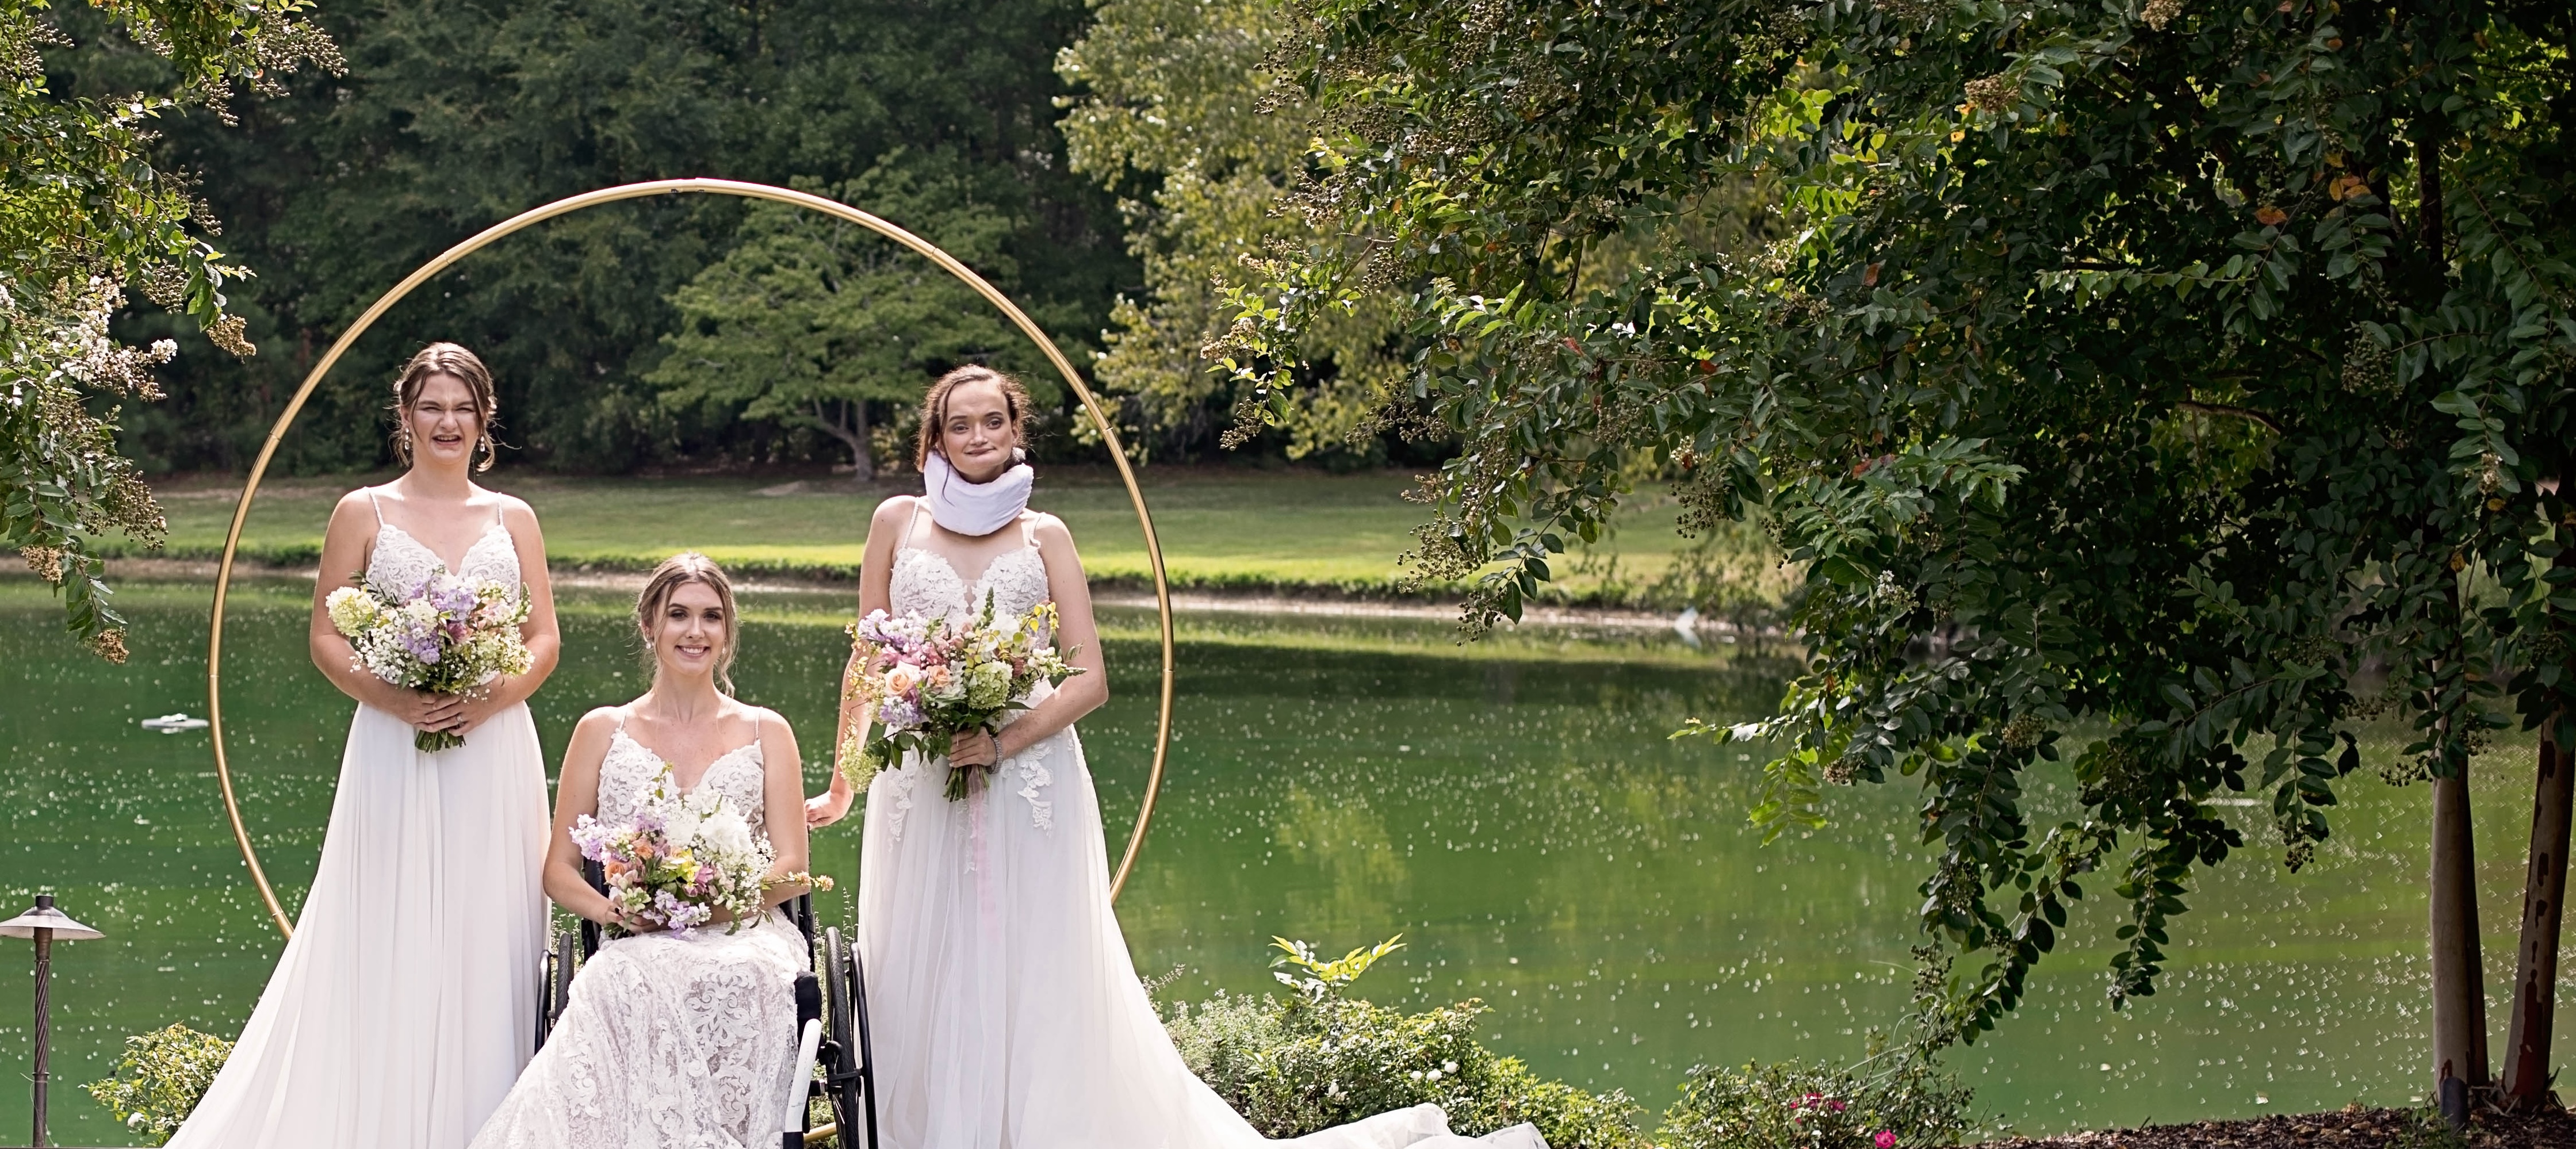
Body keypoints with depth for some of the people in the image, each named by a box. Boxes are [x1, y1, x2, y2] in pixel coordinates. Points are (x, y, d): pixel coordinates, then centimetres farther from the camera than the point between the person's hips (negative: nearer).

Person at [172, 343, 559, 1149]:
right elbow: (326, 638, 3)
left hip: (493, 752, 2)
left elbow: (545, 640, 8)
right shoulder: (363, 513, 5)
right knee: (386, 946, -4)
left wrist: (493, 696, -11)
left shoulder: (513, 520, 11)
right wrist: (393, 698, -14)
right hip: (392, 751, -2)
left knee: (484, 940, 1)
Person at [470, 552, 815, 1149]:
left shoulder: (766, 733, 17)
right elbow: (558, 870, 15)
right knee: (640, 982, -38)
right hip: (638, 945, 0)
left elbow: (791, 872, 10)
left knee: (735, 978, -38)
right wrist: (612, 909, -8)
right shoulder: (602, 731, 18)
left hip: (743, 944, 0)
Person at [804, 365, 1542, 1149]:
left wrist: (1005, 743, -12)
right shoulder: (899, 522, 9)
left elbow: (1089, 680, 2)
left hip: (1031, 786, -1)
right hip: (921, 785, 1)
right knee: (927, 995, 1)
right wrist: (842, 782, 6)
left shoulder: (1044, 537, 7)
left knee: (1036, 990, -2)